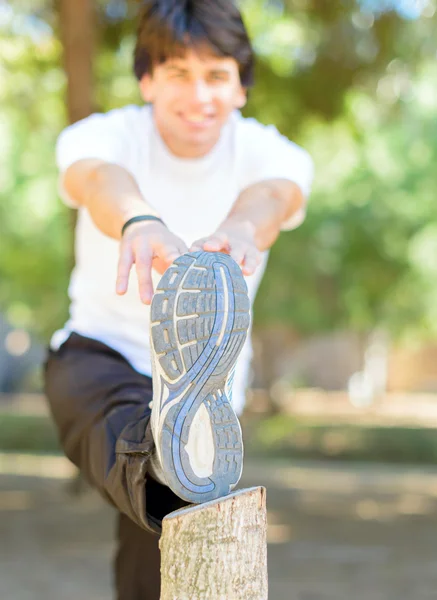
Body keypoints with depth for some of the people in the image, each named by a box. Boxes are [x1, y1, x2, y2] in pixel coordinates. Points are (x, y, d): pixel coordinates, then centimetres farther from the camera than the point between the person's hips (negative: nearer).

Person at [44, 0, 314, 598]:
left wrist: (238, 229, -63)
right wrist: (141, 224, -66)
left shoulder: (265, 151, -11)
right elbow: (95, 175, -39)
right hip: (100, 350, -2)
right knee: (123, 418, -39)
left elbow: (276, 191, -36)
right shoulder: (105, 134, -13)